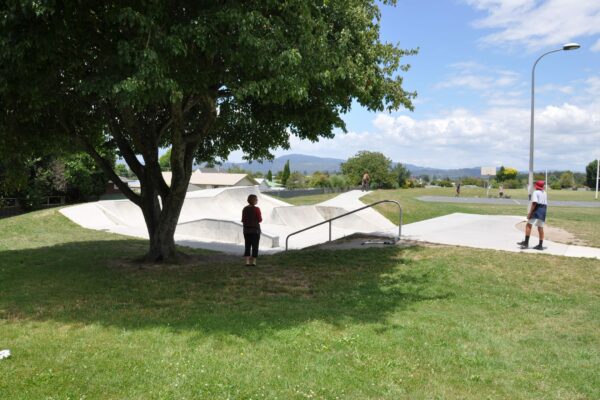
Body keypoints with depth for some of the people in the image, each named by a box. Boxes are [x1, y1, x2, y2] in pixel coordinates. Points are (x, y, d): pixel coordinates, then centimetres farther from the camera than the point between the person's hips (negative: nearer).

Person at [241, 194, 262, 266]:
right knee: (255, 246, 6)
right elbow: (260, 220, -9)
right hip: (255, 230, -4)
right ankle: (253, 262, 7)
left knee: (247, 246, 8)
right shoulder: (256, 209, -13)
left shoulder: (245, 209, 2)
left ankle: (247, 261, 3)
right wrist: (261, 217, 9)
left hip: (246, 230, 4)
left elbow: (243, 220, 5)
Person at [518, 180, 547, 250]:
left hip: (536, 210, -8)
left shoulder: (535, 192, -8)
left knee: (528, 225, -7)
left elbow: (534, 203, -17)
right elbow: (546, 204, 17)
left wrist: (530, 213, -18)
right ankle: (540, 245, 11)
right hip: (543, 211, 8)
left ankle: (526, 242, -14)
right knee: (540, 228, 10)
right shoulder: (545, 193, 17)